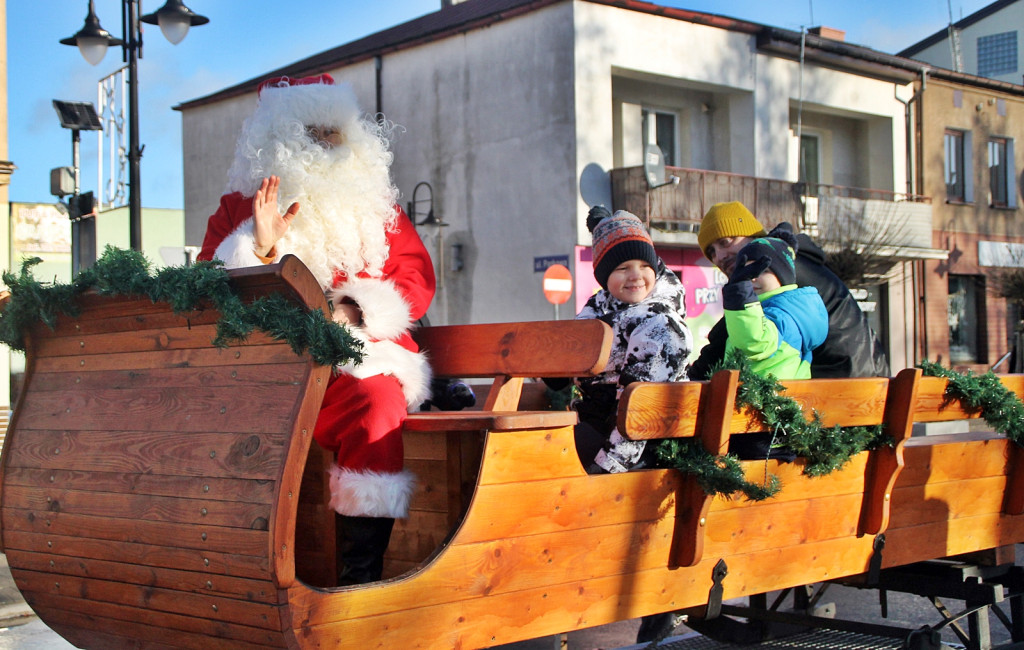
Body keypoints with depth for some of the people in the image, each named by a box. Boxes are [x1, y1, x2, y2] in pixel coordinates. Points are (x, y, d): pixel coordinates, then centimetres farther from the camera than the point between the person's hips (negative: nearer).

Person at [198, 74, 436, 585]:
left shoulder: (377, 206, 19)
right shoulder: (238, 208, 16)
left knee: (376, 402, -34)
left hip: (359, 360, 0)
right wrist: (261, 247, -10)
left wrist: (352, 312, -8)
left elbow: (416, 279, 9)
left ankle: (359, 578, -31)